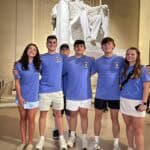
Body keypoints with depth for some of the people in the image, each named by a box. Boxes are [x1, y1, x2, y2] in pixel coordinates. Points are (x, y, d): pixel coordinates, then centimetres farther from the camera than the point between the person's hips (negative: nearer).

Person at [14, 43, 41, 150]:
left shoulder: (38, 64, 1)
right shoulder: (19, 65, -4)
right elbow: (17, 82, -4)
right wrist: (19, 96, -9)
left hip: (33, 97, 0)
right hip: (22, 97, 0)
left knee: (31, 119, 5)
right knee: (23, 118, 11)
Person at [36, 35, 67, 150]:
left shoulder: (61, 57, 5)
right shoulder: (41, 58, 3)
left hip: (58, 90, 1)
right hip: (44, 91, 0)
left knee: (58, 114, 9)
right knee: (43, 114, 7)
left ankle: (61, 138, 20)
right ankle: (42, 139, 20)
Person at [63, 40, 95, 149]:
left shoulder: (90, 60, -3)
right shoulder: (68, 61, 1)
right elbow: (61, 73, 5)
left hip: (85, 93, -1)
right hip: (72, 93, 1)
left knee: (84, 115, 7)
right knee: (73, 115, 15)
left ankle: (84, 138, 19)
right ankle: (72, 136, 31)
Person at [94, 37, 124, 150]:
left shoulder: (120, 60, -3)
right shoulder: (98, 61, 1)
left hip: (115, 95, -1)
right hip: (100, 95, 1)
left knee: (114, 118, 8)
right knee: (98, 117, 10)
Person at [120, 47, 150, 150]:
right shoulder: (124, 69, 9)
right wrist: (121, 98, 6)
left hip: (137, 102, -4)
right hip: (124, 101, 5)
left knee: (138, 130, -1)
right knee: (129, 126, 15)